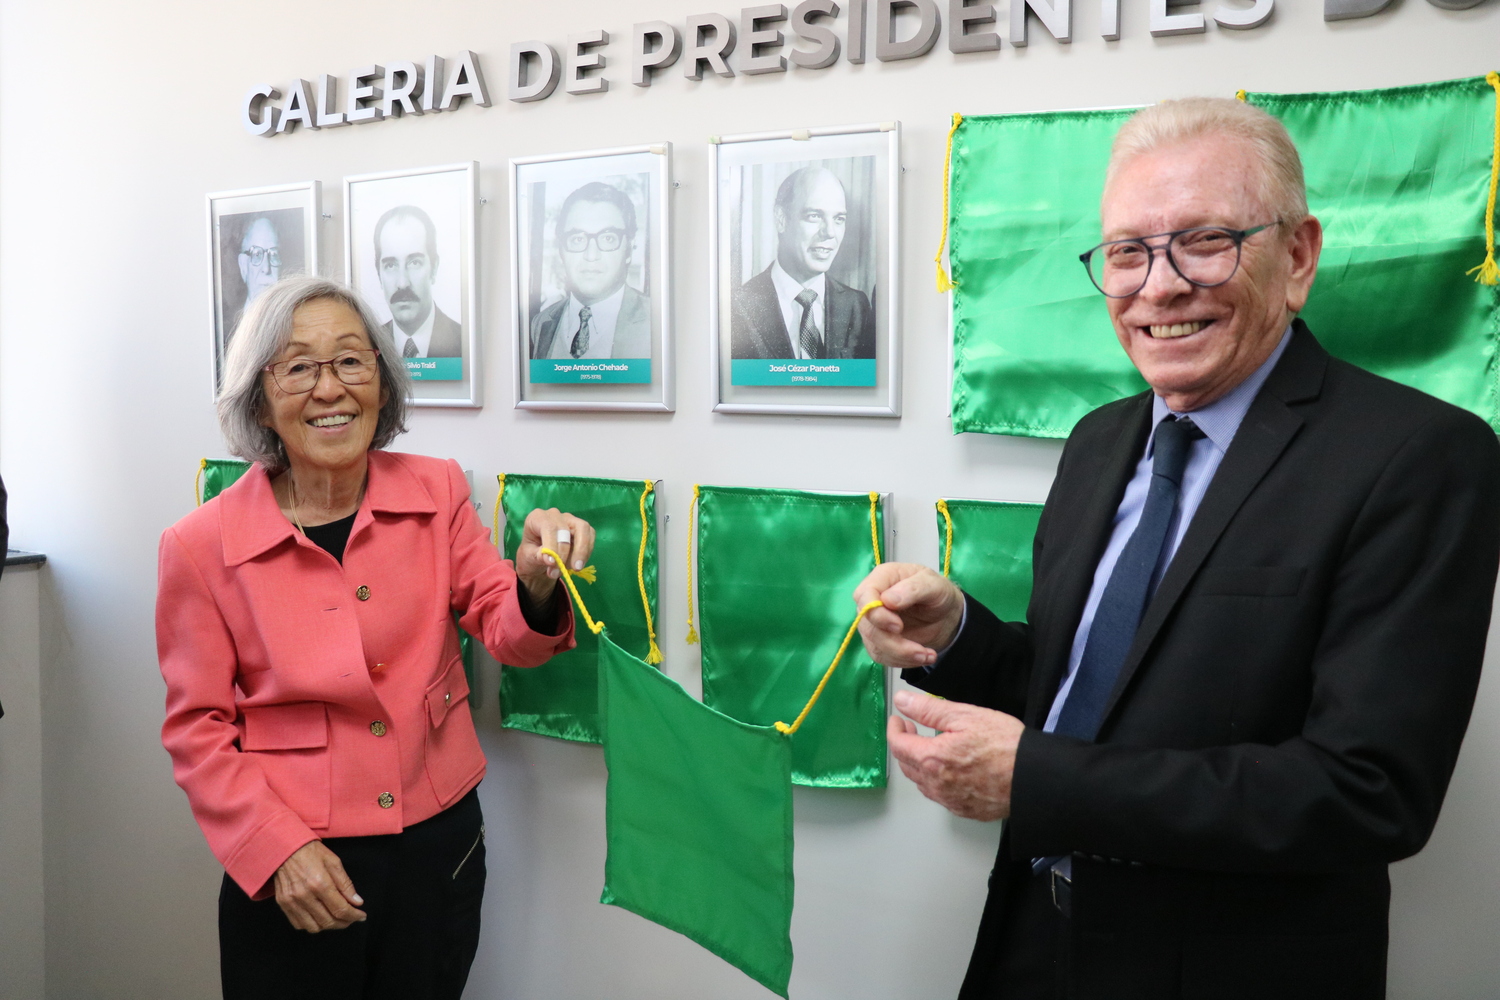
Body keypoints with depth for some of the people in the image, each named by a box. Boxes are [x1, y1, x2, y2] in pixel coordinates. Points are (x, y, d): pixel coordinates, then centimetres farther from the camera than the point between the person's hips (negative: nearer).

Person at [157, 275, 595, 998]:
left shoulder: (436, 492, -2)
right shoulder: (202, 545, -9)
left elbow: (503, 633, -3)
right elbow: (197, 727, -4)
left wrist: (536, 586, -25)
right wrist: (276, 849, -13)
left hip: (438, 849, 3)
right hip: (287, 874, -2)